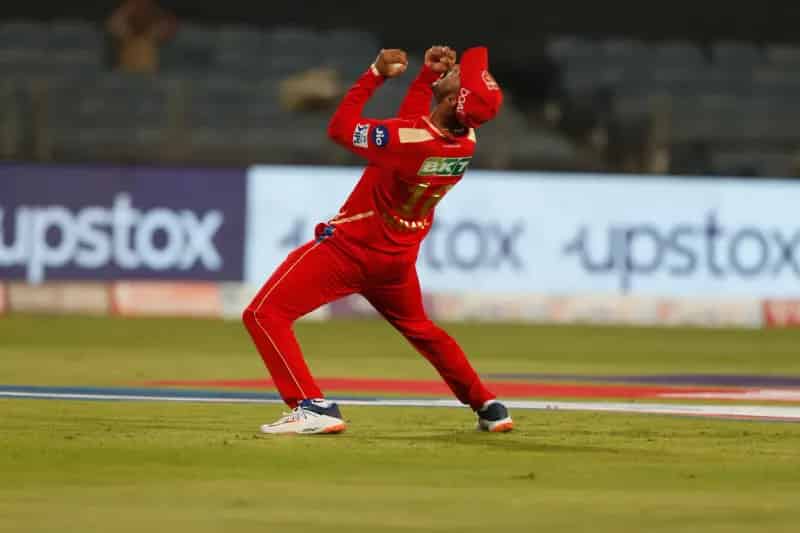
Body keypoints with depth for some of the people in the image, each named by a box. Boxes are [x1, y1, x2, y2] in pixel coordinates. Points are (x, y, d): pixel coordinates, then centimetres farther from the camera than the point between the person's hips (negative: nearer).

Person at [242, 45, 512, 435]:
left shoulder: (407, 140, -31)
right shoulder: (466, 142, -11)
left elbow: (340, 128, -17)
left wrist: (375, 74, -13)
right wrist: (427, 74, 3)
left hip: (350, 248, -7)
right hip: (398, 257, 7)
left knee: (264, 315, -8)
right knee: (417, 327, 32)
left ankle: (314, 407, -19)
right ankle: (489, 407, 35)